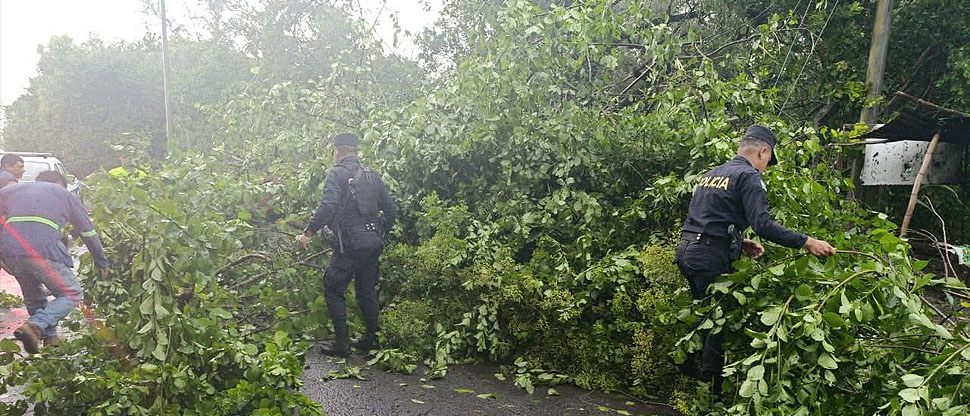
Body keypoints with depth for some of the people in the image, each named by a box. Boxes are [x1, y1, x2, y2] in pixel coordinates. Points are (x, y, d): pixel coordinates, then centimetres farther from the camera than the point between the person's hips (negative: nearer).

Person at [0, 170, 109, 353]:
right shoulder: (65, 195, 23)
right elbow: (89, 233, 25)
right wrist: (102, 263, 35)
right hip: (43, 250, -4)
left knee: (33, 296, 26)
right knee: (72, 294, 8)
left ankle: (50, 337, 27)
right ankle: (34, 326, -13)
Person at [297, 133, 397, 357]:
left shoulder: (337, 173, -6)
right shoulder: (372, 176, 14)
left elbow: (327, 207, -20)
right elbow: (391, 211, 13)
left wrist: (308, 233, -14)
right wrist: (380, 235, 24)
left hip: (349, 244, -7)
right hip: (373, 244, 7)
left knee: (333, 290, 5)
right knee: (367, 291, 17)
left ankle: (342, 343, 6)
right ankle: (372, 339, 23)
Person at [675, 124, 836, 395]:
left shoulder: (712, 174, 21)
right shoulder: (749, 176, -6)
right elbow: (762, 224, -19)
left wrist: (740, 243, 18)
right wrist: (806, 242, -17)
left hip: (686, 250, 9)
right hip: (711, 258, -9)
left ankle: (689, 366, 30)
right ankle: (714, 388, 14)